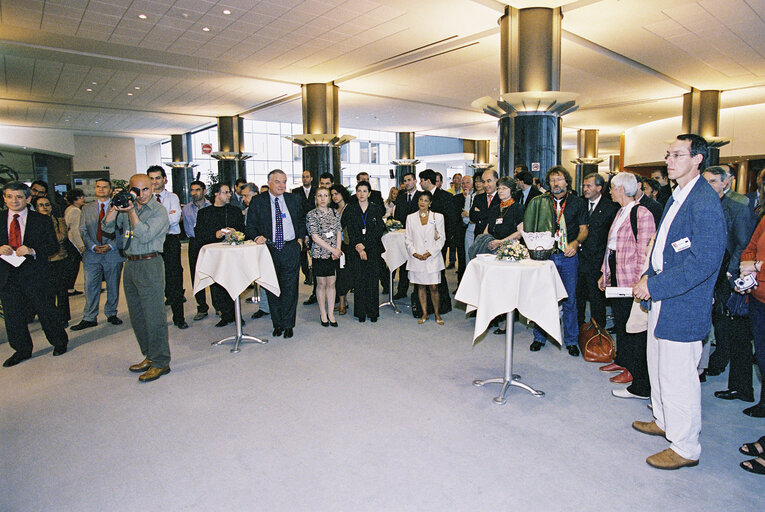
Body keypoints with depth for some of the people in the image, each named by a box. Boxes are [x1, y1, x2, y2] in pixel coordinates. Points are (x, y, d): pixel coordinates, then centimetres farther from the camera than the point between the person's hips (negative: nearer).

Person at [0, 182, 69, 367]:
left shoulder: (42, 220, -1)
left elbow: (53, 245, -3)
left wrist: (32, 251, -19)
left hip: (35, 273, -3)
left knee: (47, 310, 6)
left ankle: (59, 343, 27)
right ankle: (22, 350, 28)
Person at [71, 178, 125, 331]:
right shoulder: (86, 209, 13)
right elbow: (83, 230, 6)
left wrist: (111, 245, -13)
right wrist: (92, 246, -11)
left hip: (113, 253, -2)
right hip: (92, 254, 2)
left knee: (113, 286, 7)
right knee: (90, 287, 2)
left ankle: (111, 314, 22)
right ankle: (89, 318, 10)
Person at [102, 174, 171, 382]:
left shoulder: (158, 210, -6)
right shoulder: (128, 206, 14)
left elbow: (145, 235, -17)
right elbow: (107, 227, 9)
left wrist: (131, 212, -20)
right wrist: (115, 207, -3)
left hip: (149, 265, -8)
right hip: (130, 264, 8)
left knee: (154, 316, -5)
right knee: (137, 316, 14)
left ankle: (160, 363, 3)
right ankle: (149, 357, 26)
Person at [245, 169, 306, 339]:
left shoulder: (294, 200, 8)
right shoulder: (257, 201, 3)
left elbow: (302, 220, 20)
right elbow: (250, 226, 4)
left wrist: (300, 238, 8)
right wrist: (257, 237, -15)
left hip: (291, 250, 0)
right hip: (269, 251, 0)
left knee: (290, 288, 1)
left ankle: (288, 324, 14)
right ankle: (277, 323, 22)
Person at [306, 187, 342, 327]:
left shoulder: (335, 213, 9)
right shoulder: (311, 215, -4)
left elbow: (339, 232, 9)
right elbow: (315, 237, -10)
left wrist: (337, 249, -6)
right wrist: (332, 249, -12)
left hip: (334, 254, 3)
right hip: (319, 253, -3)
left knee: (331, 283, 6)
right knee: (321, 284, 4)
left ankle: (331, 314, 14)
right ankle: (323, 314, 16)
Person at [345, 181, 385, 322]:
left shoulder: (376, 208, 5)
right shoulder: (351, 210, 6)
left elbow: (379, 230, -3)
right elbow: (350, 231, 1)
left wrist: (364, 245, -11)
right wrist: (358, 248, -11)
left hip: (373, 249, 0)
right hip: (356, 250, 0)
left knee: (373, 279, 0)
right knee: (359, 280, 1)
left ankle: (373, 312, 11)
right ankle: (361, 312, 11)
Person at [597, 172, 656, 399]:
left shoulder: (642, 214, -14)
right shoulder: (620, 213, 15)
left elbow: (644, 253, -17)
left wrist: (638, 282, -19)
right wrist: (604, 274, 19)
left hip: (631, 280, -9)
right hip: (616, 277, 9)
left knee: (633, 327, -5)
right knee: (620, 322, 20)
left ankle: (640, 386, 2)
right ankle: (622, 361, 39)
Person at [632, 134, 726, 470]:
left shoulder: (704, 202, -18)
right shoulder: (677, 197, 13)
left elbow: (704, 261, -25)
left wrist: (654, 286, -21)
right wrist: (649, 277, 9)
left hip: (684, 306, -10)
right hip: (662, 299, 10)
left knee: (678, 377, 1)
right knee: (658, 366, 22)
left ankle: (685, 448, 18)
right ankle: (665, 421, 42)